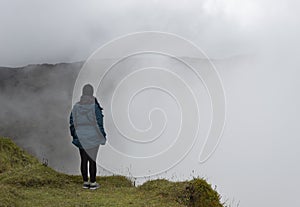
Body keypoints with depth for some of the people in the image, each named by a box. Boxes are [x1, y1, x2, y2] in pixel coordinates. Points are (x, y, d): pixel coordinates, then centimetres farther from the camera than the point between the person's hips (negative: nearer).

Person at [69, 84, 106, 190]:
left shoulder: (76, 106, -3)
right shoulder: (95, 107, -15)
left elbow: (72, 122, 2)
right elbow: (99, 123, -12)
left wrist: (74, 136, 12)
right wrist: (102, 136, -1)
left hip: (81, 138, 3)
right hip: (93, 137, -3)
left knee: (83, 160, 11)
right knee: (92, 159, 4)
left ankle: (85, 182, 19)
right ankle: (93, 183, 11)